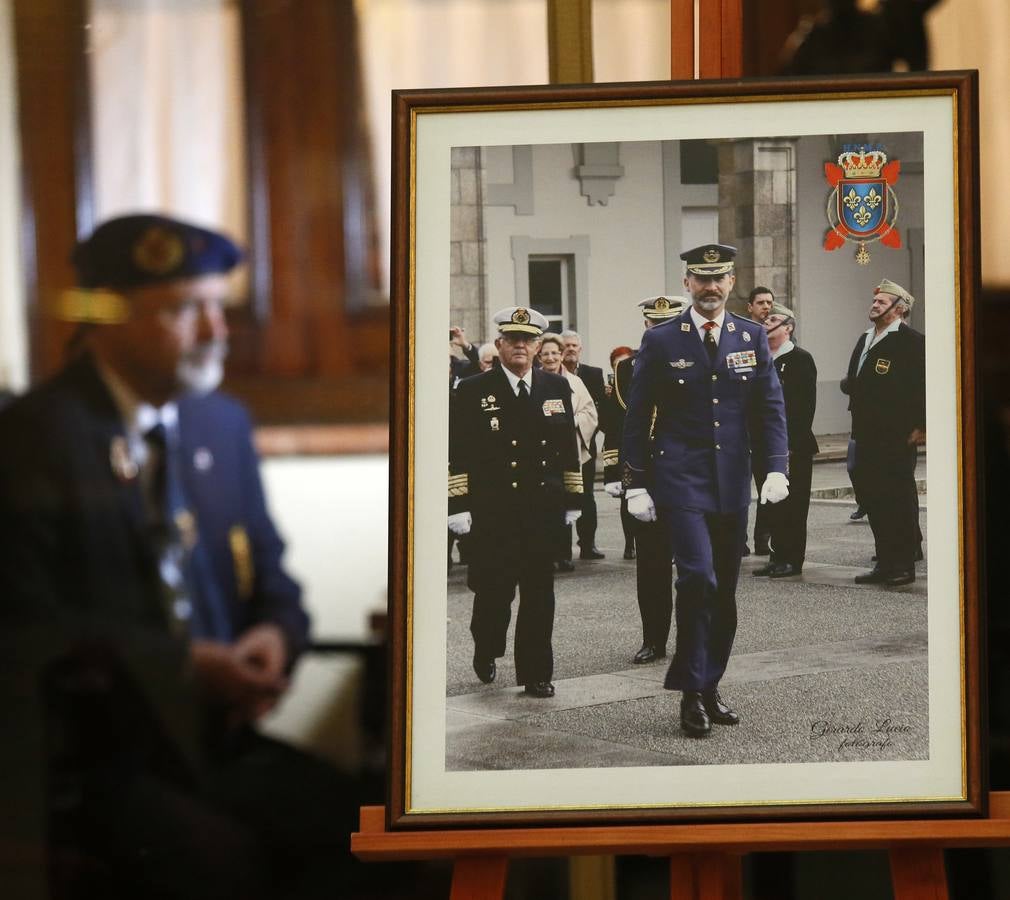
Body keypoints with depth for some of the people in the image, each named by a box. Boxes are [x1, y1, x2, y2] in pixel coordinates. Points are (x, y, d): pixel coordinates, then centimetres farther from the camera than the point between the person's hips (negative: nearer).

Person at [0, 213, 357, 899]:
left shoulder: (224, 422, 13)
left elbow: (270, 575, 20)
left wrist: (276, 636, -4)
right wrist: (182, 664, -19)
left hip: (215, 737, 7)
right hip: (90, 757, -6)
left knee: (348, 822, -17)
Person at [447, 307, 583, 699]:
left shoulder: (557, 388, 10)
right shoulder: (473, 391, 0)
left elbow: (569, 447, 14)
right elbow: (458, 453, -2)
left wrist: (573, 499, 11)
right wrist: (459, 504, -7)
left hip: (543, 511, 3)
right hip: (492, 513, -2)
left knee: (539, 593, 2)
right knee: (494, 590, 0)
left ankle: (535, 673, 9)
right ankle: (486, 651, 27)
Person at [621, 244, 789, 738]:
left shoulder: (752, 337, 7)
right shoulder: (661, 341, -2)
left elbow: (770, 406, 7)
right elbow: (637, 417, 1)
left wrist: (776, 468, -6)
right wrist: (636, 485, -3)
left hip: (732, 484, 4)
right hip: (680, 481, -4)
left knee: (724, 591, 8)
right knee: (698, 578, -17)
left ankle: (710, 687, 20)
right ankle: (691, 692, -9)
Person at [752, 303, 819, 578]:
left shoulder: (801, 359, -6)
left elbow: (806, 405, -12)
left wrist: (794, 443, -17)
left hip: (793, 445, -7)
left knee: (792, 503, -3)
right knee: (772, 502, 8)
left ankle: (793, 558, 2)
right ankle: (779, 555, 15)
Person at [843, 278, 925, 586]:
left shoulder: (911, 341, -8)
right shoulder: (865, 340, 18)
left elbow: (923, 385, -13)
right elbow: (853, 382, 25)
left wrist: (921, 426, -17)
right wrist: (850, 385, 2)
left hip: (898, 434, -8)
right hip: (868, 434, 8)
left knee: (900, 497, -2)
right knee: (869, 493, 8)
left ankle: (904, 565, 3)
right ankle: (885, 563, 15)